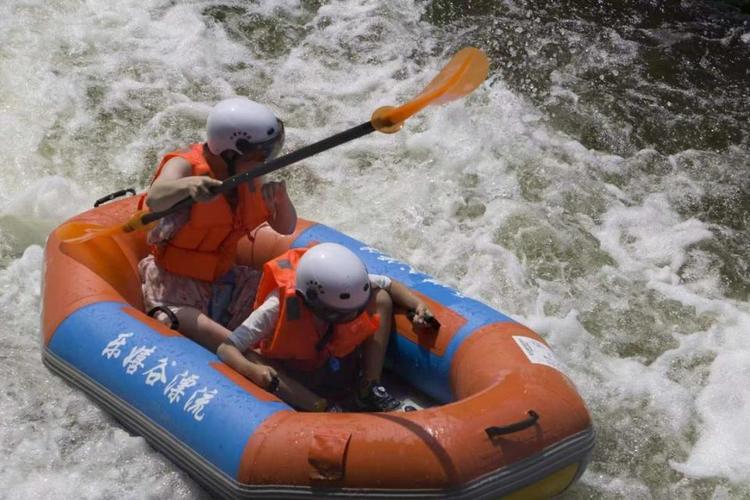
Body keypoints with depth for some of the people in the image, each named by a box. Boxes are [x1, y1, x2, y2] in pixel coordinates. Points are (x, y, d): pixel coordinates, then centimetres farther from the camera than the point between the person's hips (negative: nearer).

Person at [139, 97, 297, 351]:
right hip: (175, 282, -6)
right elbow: (155, 199, -40)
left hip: (224, 278, 7)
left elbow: (285, 228, 6)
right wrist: (187, 185, -62)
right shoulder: (184, 165, -17)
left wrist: (281, 198, -17)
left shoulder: (249, 179, 2)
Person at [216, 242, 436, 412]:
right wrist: (252, 370, -59)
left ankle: (369, 390, -16)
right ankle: (325, 410, -35)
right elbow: (226, 348, -40)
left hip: (330, 355, 4)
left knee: (382, 299, -16)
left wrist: (417, 305, -28)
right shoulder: (279, 308, -40)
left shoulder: (346, 287, -29)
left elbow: (388, 285, -11)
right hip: (288, 367, -3)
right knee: (252, 360, -40)